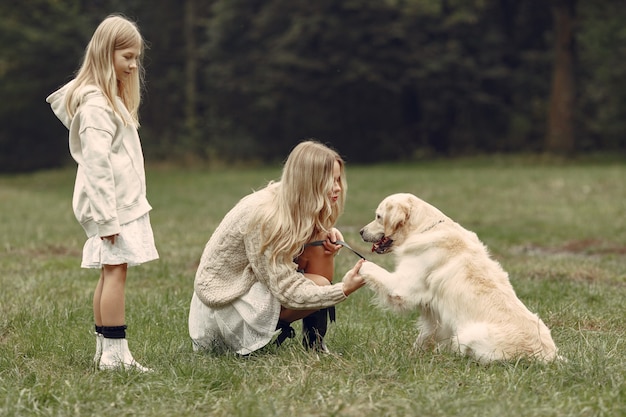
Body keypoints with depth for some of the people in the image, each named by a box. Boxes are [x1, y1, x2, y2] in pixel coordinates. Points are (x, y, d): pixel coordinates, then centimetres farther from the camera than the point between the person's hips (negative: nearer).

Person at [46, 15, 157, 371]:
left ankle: (105, 349, 12)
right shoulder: (95, 104, -14)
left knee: (111, 273, 9)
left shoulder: (113, 98, 19)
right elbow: (96, 163, -19)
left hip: (124, 204, 10)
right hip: (112, 205, -10)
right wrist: (107, 216, -21)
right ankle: (115, 352, -9)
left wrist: (112, 213, 18)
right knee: (116, 271, -10)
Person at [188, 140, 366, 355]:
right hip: (226, 303, -9)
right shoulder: (264, 215, -30)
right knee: (318, 286, -22)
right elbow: (287, 291, -28)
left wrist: (329, 233, -12)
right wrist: (343, 290, -35)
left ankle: (315, 345, -4)